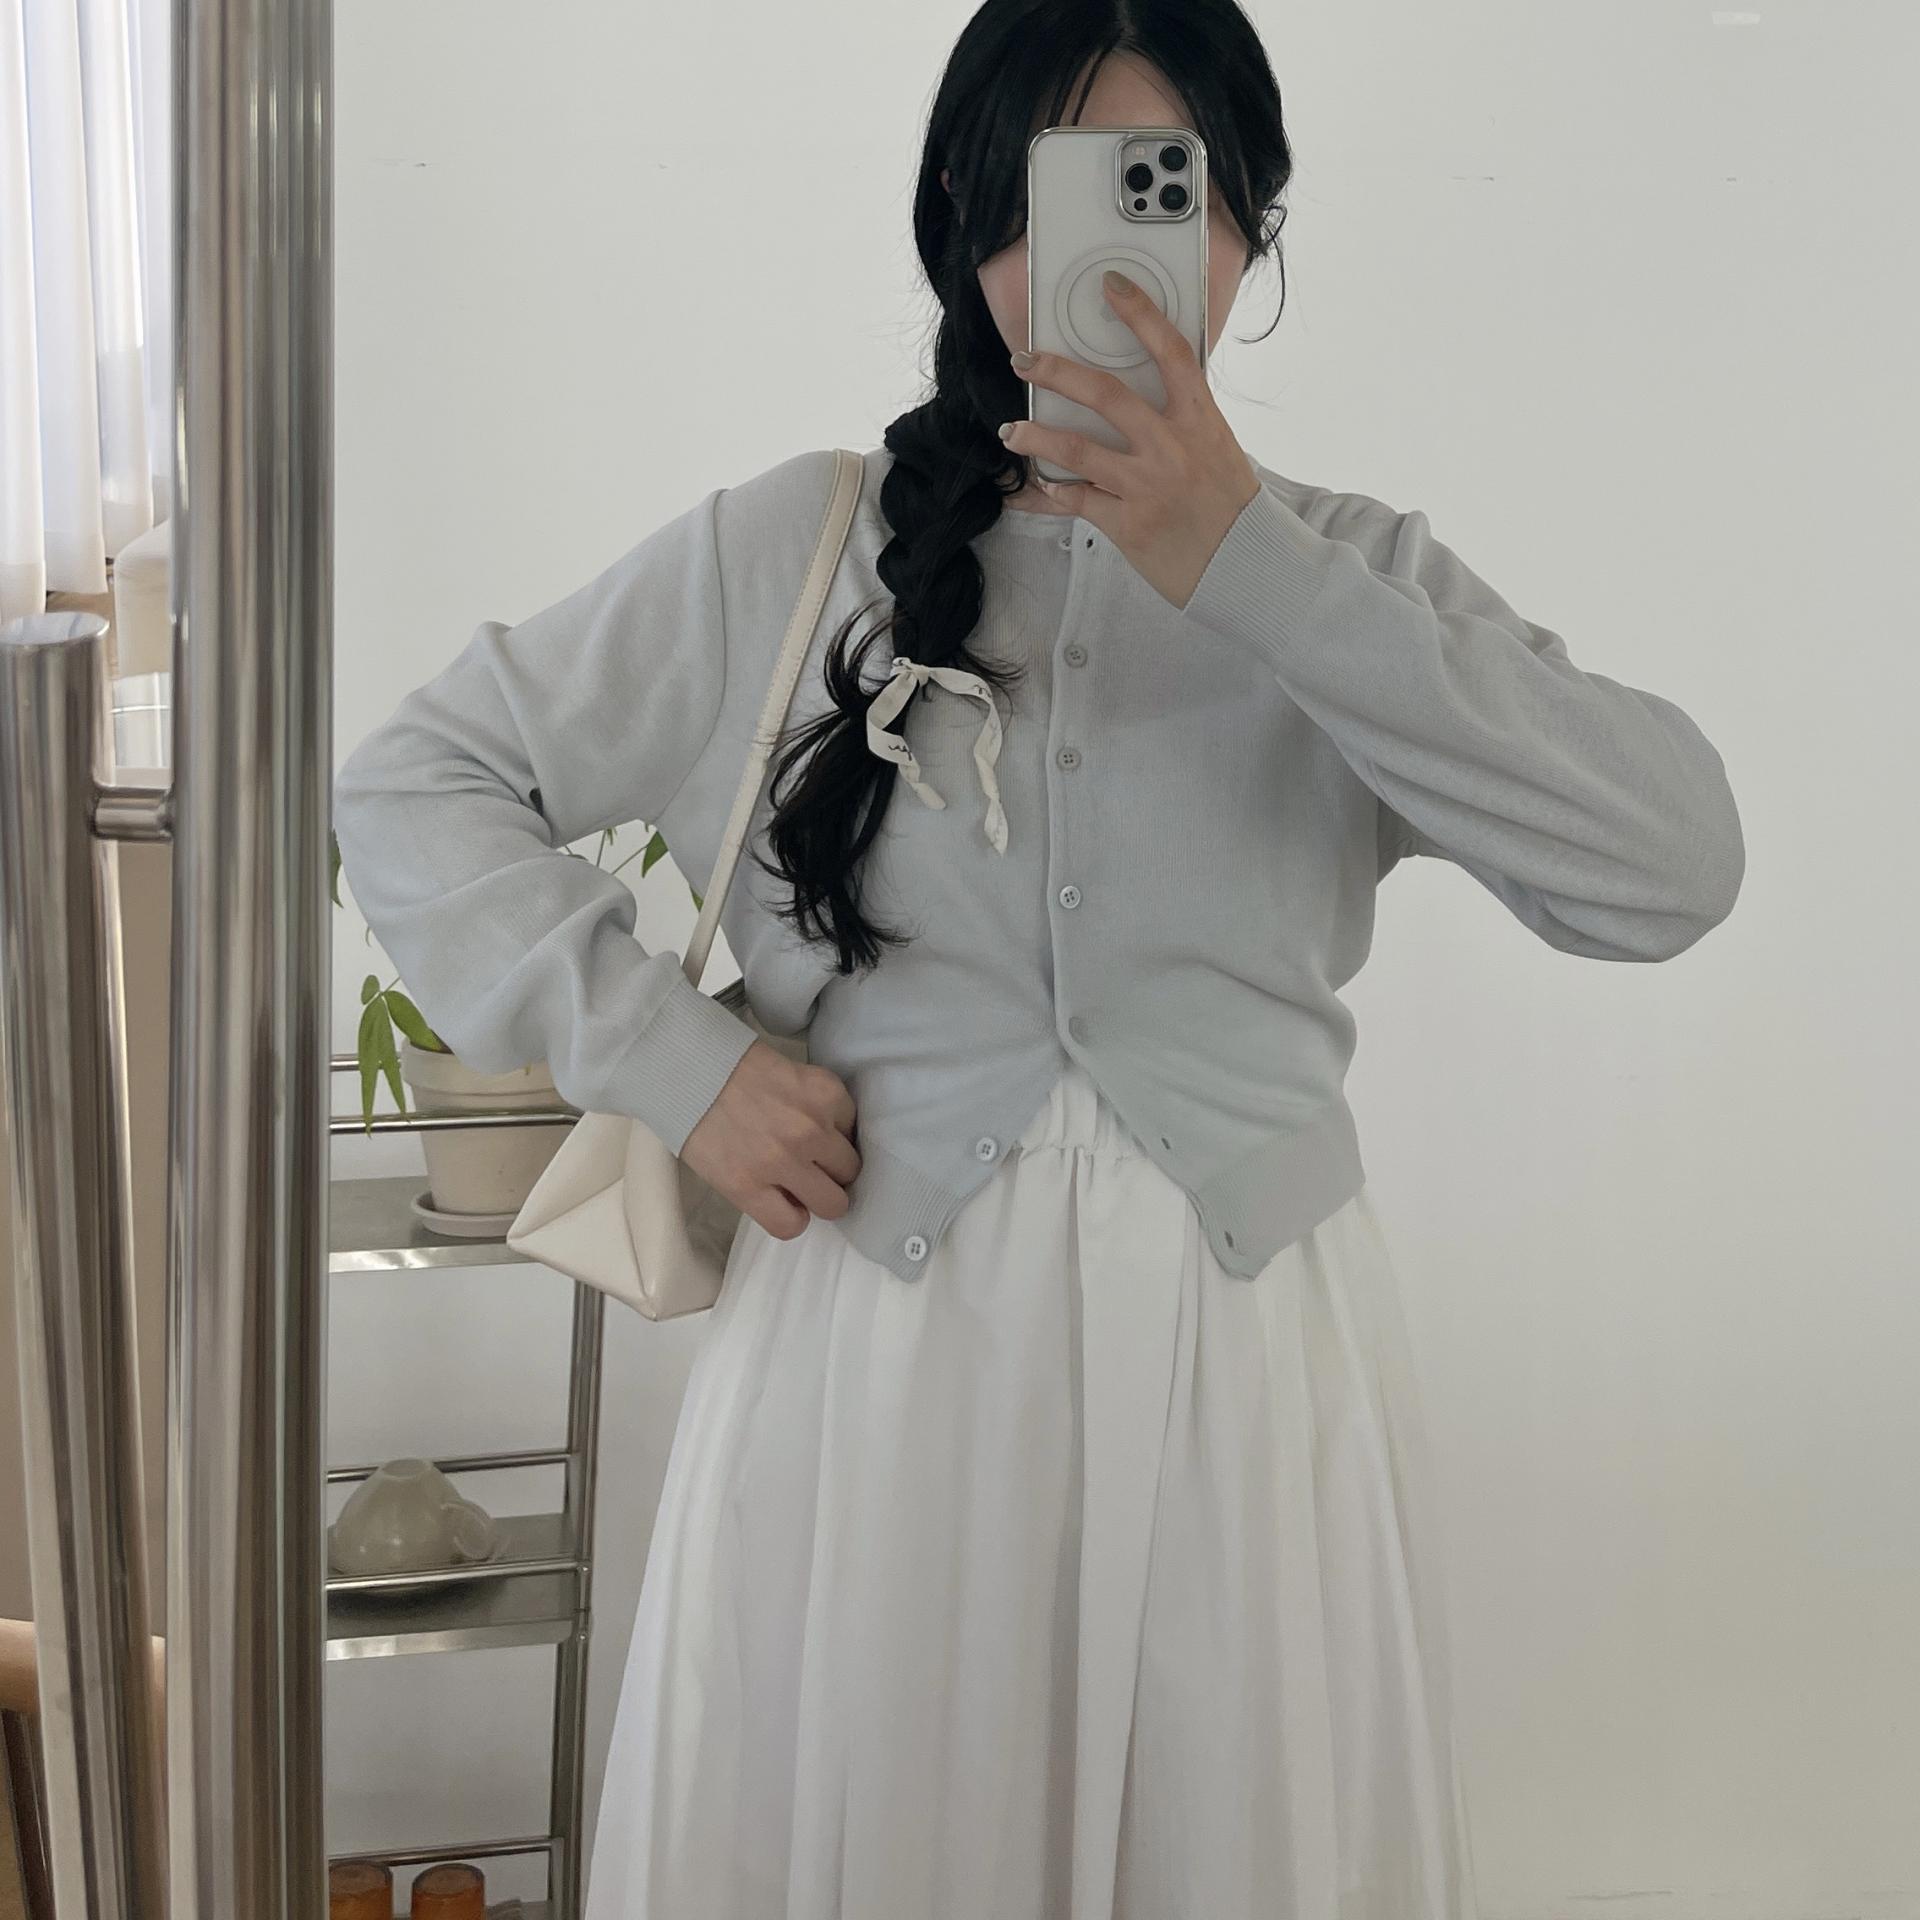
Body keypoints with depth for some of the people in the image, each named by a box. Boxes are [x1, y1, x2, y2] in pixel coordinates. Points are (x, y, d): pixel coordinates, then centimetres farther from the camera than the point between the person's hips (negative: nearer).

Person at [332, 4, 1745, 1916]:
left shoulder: (1349, 575, 3)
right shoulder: (784, 551, 2)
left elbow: (1670, 866, -14)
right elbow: (407, 789, 6)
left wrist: (1244, 571, -21)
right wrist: (671, 1058, -6)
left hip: (1244, 1361, 1)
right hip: (874, 1352, 0)